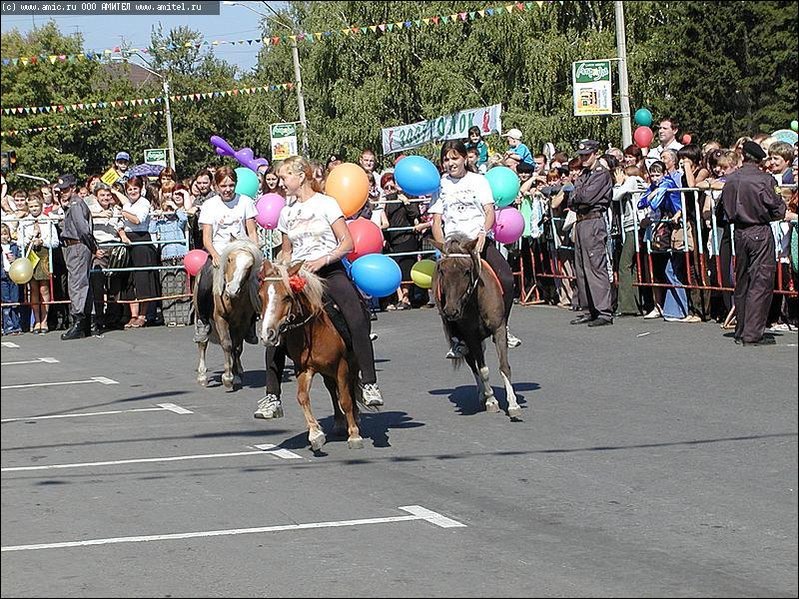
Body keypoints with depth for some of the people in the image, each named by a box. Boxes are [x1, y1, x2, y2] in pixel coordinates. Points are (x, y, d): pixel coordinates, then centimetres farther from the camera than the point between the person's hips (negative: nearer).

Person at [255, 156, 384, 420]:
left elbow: (347, 243, -5)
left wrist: (323, 260, -19)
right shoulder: (287, 213, 16)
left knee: (357, 321, -28)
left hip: (330, 271, -4)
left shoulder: (326, 203, 1)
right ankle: (272, 397, -1)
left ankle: (369, 383, -24)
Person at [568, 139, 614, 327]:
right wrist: (578, 198, -6)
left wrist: (576, 195, 1)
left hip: (594, 221, -10)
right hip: (580, 222, 10)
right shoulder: (583, 175, 20)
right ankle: (589, 310, 18)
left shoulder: (602, 174, -6)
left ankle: (605, 312, -15)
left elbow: (587, 197, -17)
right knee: (580, 268, 11)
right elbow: (572, 202, 14)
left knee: (596, 267, -13)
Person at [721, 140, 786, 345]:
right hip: (761, 233, -6)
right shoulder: (764, 179, -14)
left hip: (739, 233, 6)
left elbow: (727, 210, 8)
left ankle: (741, 331, 21)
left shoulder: (731, 180, 2)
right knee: (761, 282, -3)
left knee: (742, 281, 15)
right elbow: (777, 210, -9)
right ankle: (752, 334, -7)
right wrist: (781, 206, 12)